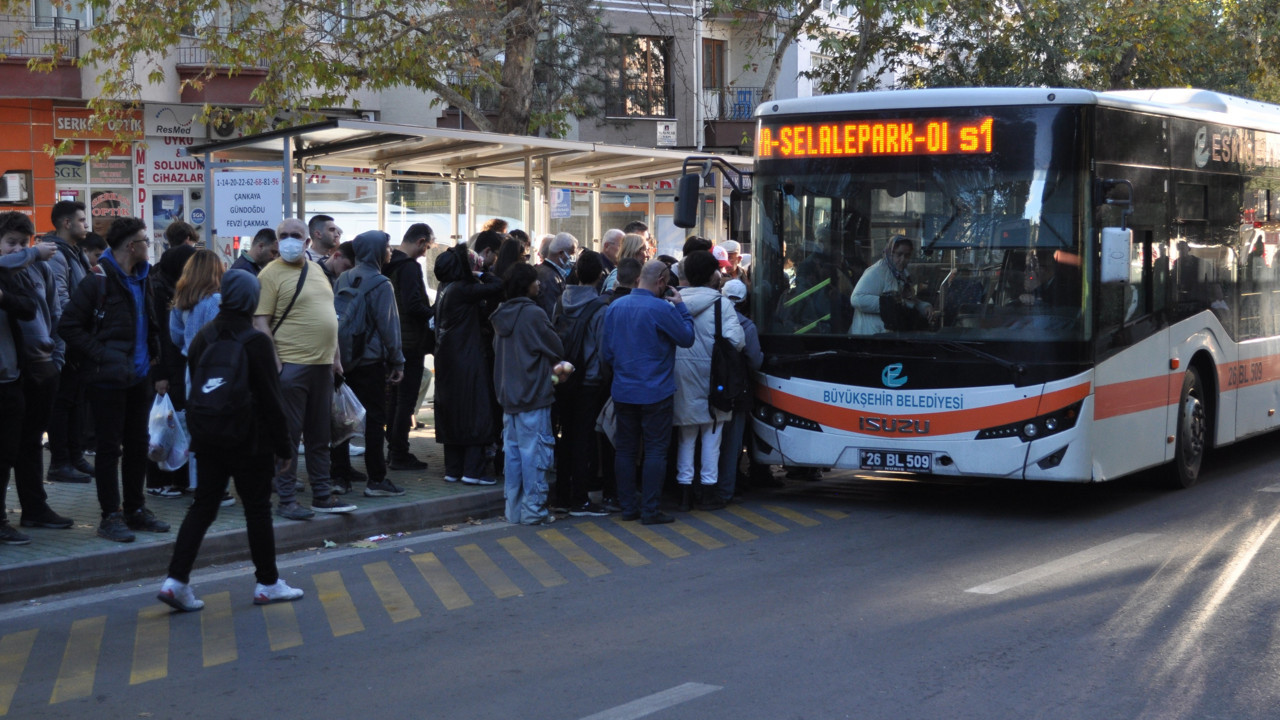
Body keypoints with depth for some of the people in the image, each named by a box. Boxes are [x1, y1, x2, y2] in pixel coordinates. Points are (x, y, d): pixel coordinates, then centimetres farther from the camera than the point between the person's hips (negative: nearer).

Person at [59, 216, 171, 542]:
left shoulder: (143, 278, 11)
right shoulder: (100, 280, -13)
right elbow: (69, 325, -15)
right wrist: (100, 354, -18)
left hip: (139, 377, 7)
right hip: (109, 378, -7)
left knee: (138, 445, 12)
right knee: (110, 448, -1)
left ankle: (136, 509, 23)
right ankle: (110, 516, 5)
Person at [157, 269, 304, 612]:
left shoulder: (203, 337, 4)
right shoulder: (256, 341, -14)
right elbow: (271, 398, -11)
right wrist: (283, 446, -5)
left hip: (209, 438, 5)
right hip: (249, 440, -5)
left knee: (203, 506, 9)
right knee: (258, 508, 6)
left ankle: (177, 580, 1)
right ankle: (267, 583, 15)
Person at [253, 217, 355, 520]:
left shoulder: (316, 270, 15)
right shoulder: (271, 274, -8)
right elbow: (260, 322, -12)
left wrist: (335, 356, 17)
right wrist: (274, 365, -18)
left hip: (322, 364, 7)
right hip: (291, 366, -7)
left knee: (320, 435, 13)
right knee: (288, 435, -2)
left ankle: (322, 495, 21)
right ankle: (286, 500, 3)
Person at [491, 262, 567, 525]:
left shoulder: (501, 316, 9)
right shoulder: (533, 314, -14)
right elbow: (557, 350, -8)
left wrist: (550, 369, 14)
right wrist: (556, 367, 16)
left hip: (508, 395, 7)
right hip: (533, 395, -7)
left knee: (513, 452, 11)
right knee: (534, 453, -2)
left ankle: (514, 509, 16)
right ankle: (533, 510, 0)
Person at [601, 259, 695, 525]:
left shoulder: (615, 307, 2)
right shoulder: (662, 309, -17)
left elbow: (606, 351, 8)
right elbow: (687, 338, -7)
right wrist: (681, 307, 2)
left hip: (623, 391, 6)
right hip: (655, 393, -6)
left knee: (625, 450, 12)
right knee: (655, 451, 1)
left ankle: (628, 506, 17)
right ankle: (649, 510, 0)